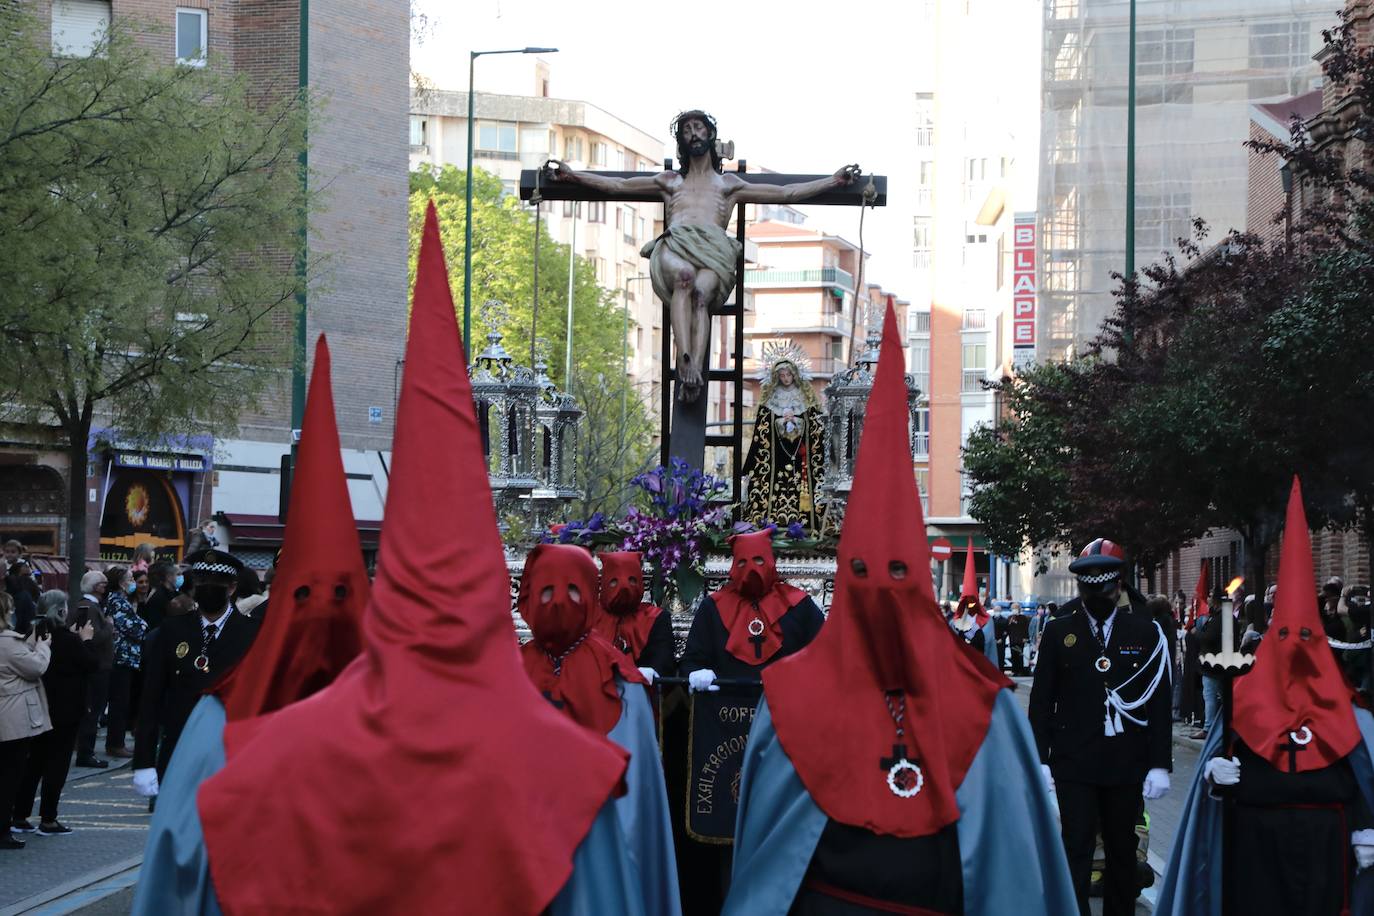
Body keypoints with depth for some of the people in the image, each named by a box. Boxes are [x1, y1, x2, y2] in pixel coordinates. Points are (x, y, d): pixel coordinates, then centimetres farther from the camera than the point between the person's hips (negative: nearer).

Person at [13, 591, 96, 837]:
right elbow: (92, 664, -11)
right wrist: (86, 640, 2)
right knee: (57, 764, 2)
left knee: (34, 762, 14)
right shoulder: (67, 639, -18)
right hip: (65, 711, -6)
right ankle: (48, 820, 4)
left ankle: (20, 816, 15)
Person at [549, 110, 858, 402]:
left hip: (714, 249, 0)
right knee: (685, 275, -39)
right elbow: (617, 185, 34)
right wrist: (572, 175, 26)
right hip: (673, 245, 0)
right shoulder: (670, 181, 36)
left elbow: (786, 193, 31)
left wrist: (833, 181, 25)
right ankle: (683, 356, -55)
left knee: (701, 292, -36)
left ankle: (695, 369, -56)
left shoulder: (728, 184, 34)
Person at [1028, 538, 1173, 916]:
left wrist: (1160, 764, -5)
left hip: (1127, 763, 1)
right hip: (1074, 762, -1)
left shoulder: (1146, 632, 1)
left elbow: (1160, 702, 0)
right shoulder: (1059, 631, 2)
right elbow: (1041, 700, 3)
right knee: (1076, 851, -6)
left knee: (1122, 851, 13)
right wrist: (1040, 760, -2)